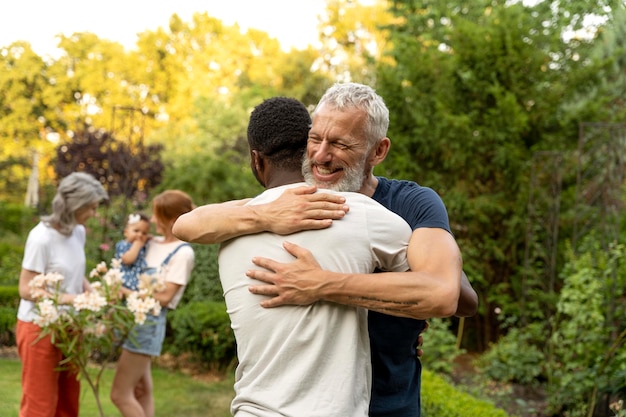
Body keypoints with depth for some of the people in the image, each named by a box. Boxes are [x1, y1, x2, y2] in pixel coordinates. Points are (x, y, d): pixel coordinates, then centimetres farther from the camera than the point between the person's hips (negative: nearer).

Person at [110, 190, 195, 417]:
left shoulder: (182, 252, -11)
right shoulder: (153, 243, 11)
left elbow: (164, 296, -15)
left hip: (149, 320, -8)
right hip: (132, 316, 8)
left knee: (120, 394, -6)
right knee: (141, 391, 12)